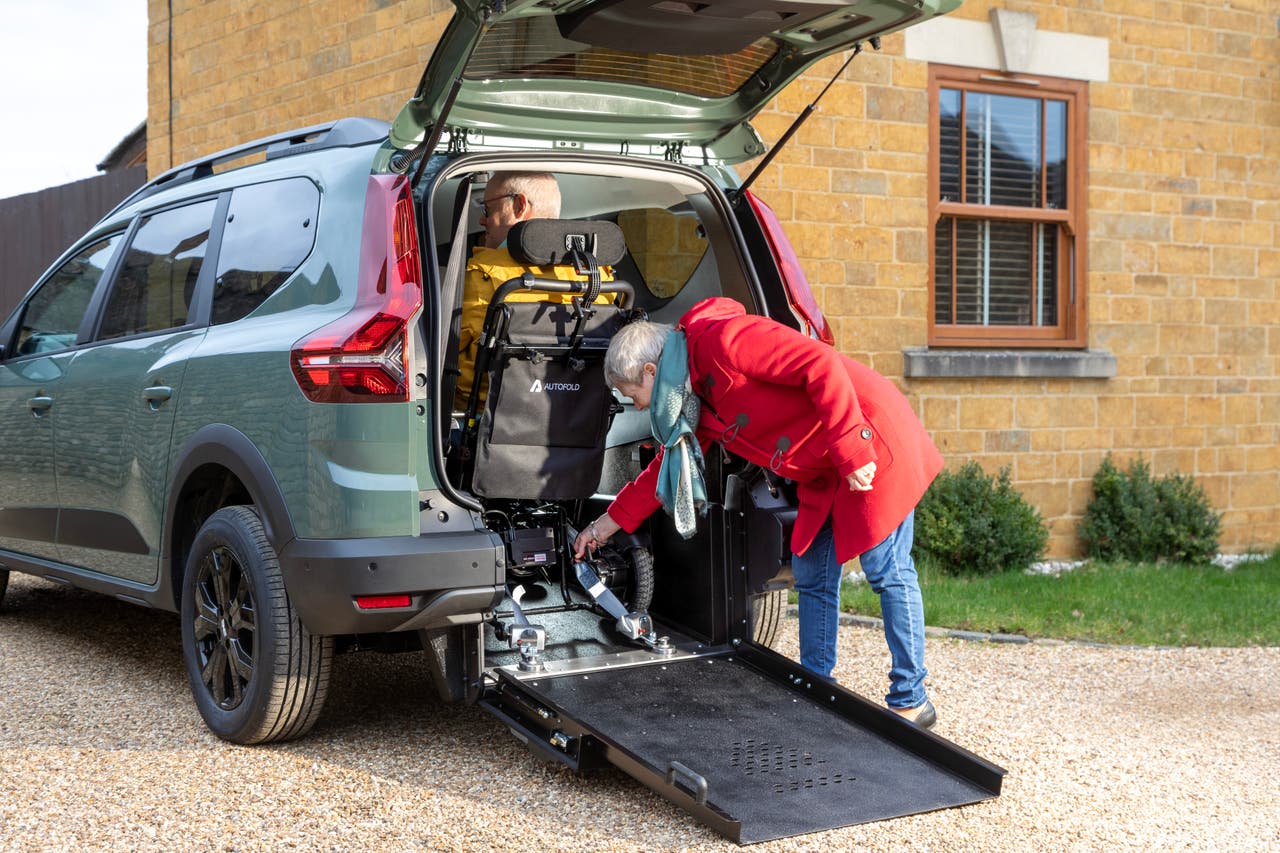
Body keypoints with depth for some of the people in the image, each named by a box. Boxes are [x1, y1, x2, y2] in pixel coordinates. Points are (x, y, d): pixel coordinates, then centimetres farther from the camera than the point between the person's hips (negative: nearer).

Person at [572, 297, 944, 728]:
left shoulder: (719, 338, -21)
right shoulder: (697, 403, 10)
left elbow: (820, 363, -28)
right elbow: (666, 468, 23)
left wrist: (850, 447, -27)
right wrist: (607, 523, 27)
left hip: (871, 440, -10)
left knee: (887, 573, -4)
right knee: (812, 576, 10)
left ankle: (910, 702, 4)